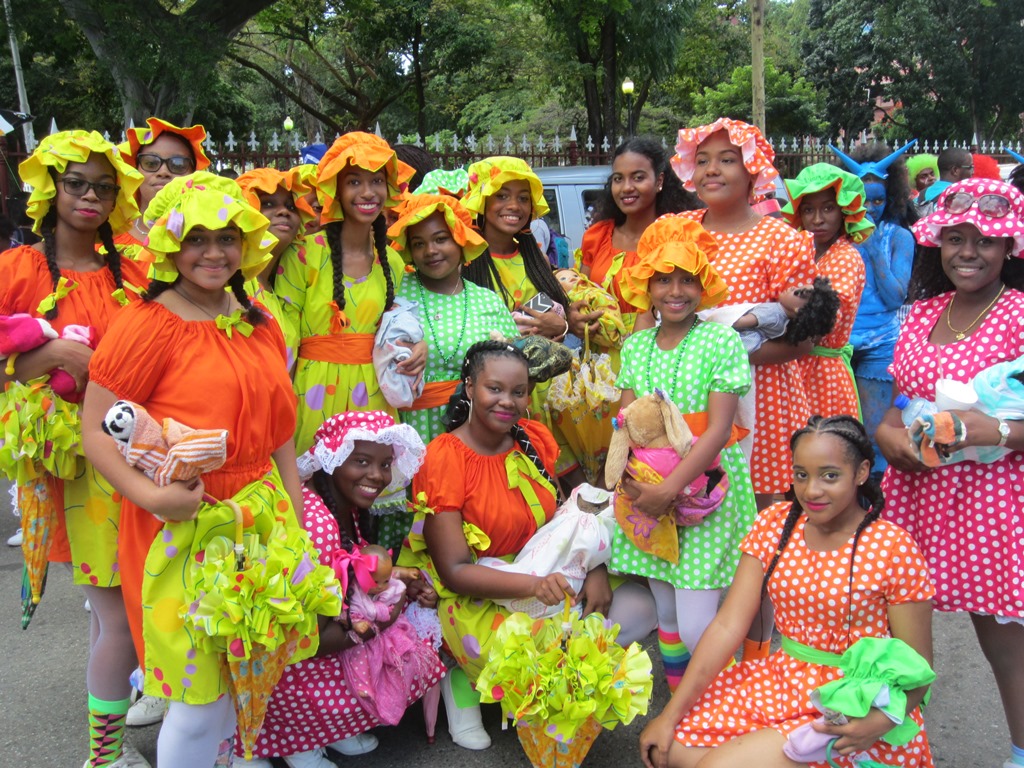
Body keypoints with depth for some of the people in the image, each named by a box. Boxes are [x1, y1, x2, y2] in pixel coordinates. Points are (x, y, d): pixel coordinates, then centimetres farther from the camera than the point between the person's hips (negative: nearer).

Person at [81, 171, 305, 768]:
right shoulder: (147, 324, -10)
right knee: (201, 695, 3)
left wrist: (295, 515, 12)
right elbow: (95, 429, -11)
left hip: (258, 516, 6)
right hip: (183, 526, -6)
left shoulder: (261, 324, 9)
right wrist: (149, 495, -24)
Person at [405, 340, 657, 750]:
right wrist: (531, 584, -33)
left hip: (549, 576, 7)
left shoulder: (536, 439, 0)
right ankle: (467, 680, 2)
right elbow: (455, 570, -19)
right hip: (476, 598, -6)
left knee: (638, 608, -7)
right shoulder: (443, 458, -17)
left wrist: (596, 570, -13)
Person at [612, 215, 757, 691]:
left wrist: (670, 489, -20)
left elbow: (718, 428, -13)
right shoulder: (636, 346, 7)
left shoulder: (722, 341, -7)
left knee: (696, 628, -5)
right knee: (666, 614, 16)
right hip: (648, 492, 5)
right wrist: (628, 479, -14)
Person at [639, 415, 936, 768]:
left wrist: (881, 720, -30)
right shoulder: (775, 523, -1)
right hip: (781, 678, 5)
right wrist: (670, 715, -9)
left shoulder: (894, 549, -14)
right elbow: (727, 625, -5)